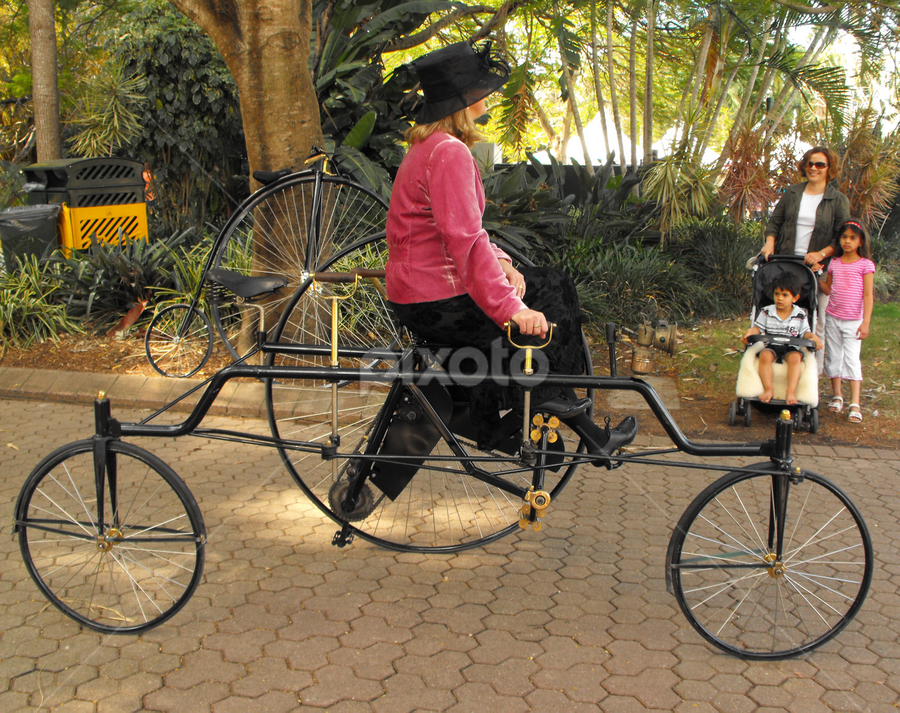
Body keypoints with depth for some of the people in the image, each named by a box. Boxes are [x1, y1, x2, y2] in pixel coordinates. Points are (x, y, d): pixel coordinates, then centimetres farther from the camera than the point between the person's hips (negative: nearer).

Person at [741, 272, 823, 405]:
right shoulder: (767, 311, 6)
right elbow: (758, 328, 7)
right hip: (771, 346, 0)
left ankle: (791, 391, -34)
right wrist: (750, 332, -15)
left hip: (791, 348, 0)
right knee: (765, 356, -33)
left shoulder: (800, 315, 6)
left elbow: (805, 332, 8)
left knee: (794, 357, -34)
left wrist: (813, 336, -13)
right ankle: (768, 389, -30)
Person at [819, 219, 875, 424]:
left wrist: (865, 322, -12)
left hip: (853, 320, -4)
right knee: (834, 357, 9)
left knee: (852, 359, -10)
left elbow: (868, 295, -6)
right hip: (833, 318, 4)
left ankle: (855, 404, -10)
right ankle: (837, 397, 22)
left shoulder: (865, 265, -4)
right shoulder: (834, 263, 7)